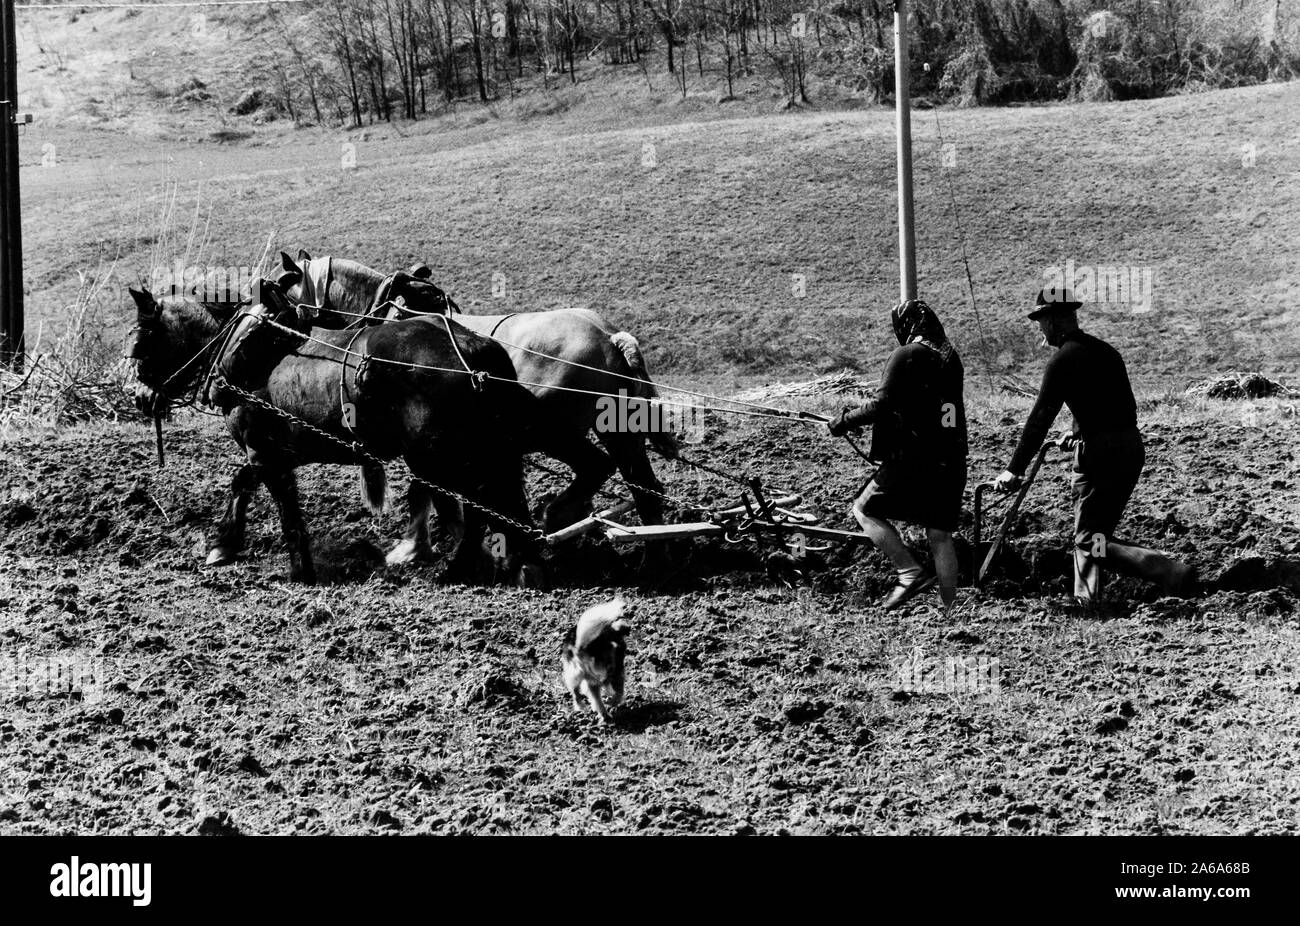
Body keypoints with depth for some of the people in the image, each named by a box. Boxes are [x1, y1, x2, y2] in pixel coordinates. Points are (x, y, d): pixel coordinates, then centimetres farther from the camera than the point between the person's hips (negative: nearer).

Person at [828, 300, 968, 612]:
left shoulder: (906, 355, -9)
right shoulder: (950, 358, 13)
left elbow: (882, 404, -16)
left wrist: (846, 421, -3)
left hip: (912, 459, -7)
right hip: (952, 463, 7)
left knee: (865, 510, 8)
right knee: (940, 534, 11)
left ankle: (911, 573, -4)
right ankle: (949, 607, 10)